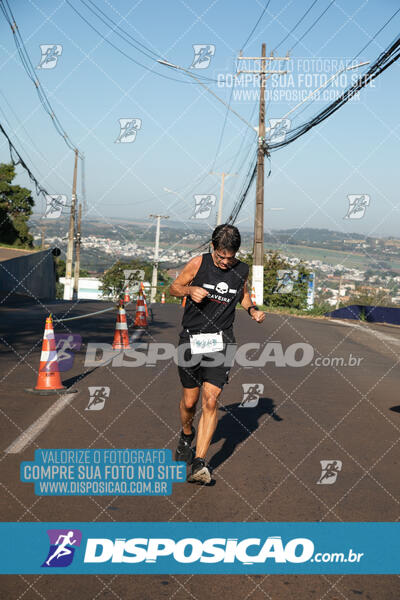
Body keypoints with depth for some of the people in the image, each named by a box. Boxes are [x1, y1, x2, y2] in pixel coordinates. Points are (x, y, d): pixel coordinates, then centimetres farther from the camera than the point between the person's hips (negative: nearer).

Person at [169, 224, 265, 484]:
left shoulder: (241, 270, 3)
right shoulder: (198, 264, -5)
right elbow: (174, 288, 6)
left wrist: (253, 310, 3)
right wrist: (189, 290, -15)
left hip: (221, 343, 1)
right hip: (191, 340, 0)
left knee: (210, 401, -12)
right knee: (189, 401, 8)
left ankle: (200, 463, -10)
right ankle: (187, 434, 42)